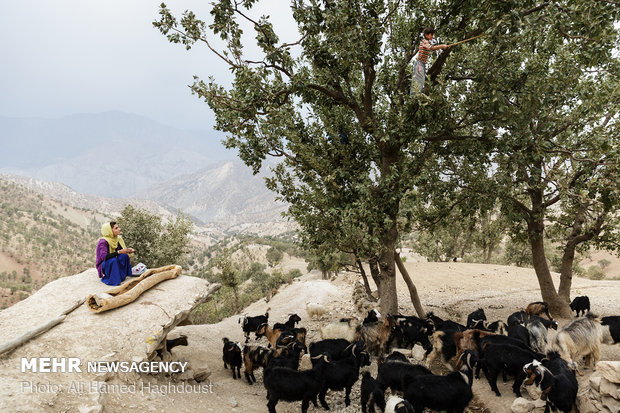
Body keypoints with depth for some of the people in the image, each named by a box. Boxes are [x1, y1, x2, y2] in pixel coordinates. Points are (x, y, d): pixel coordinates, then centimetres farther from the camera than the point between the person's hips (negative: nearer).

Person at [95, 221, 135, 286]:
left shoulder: (118, 239, -3)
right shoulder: (103, 241, -24)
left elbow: (122, 249, 6)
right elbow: (104, 256, -34)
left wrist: (128, 250, -17)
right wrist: (119, 252, -37)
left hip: (114, 263, 6)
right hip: (104, 265, -6)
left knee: (124, 256, -21)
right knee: (113, 260, -36)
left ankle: (121, 276, -9)